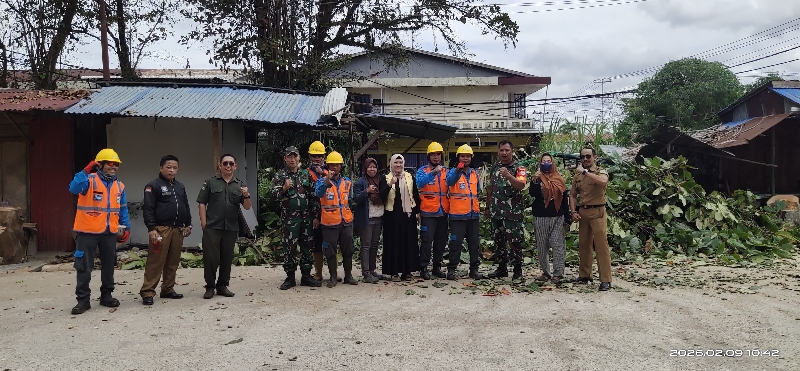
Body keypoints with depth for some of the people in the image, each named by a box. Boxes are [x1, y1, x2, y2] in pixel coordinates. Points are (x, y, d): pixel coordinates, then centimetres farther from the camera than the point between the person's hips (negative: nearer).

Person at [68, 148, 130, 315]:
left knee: (109, 266, 13)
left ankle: (106, 295, 27)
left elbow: (123, 210, 15)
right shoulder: (89, 180, -8)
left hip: (110, 232, 5)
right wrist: (86, 171, -34)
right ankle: (83, 299, 9)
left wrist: (126, 228, 9)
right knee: (84, 266, 0)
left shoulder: (119, 186, 10)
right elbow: (74, 189, -30)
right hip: (88, 231, -5)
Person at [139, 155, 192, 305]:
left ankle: (168, 289, 18)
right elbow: (148, 208, -9)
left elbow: (186, 207, 24)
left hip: (178, 229, 7)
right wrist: (151, 228, -16)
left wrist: (188, 224, 16)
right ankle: (147, 292, -4)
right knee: (155, 262, -8)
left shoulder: (180, 187, 18)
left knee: (173, 262, 9)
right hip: (161, 229, -7)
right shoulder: (153, 186, -3)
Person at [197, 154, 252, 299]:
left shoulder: (240, 185, 10)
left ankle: (222, 285, 21)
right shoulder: (210, 182, 4)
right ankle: (210, 287, 10)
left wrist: (246, 196, -14)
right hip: (212, 227, -3)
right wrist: (204, 222, -8)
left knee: (227, 258, 9)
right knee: (210, 258, -2)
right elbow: (202, 203, 1)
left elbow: (247, 207, 7)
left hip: (231, 228, 3)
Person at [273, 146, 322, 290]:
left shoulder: (306, 174, 10)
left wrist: (316, 216, 5)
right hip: (289, 218, -3)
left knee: (307, 246, 7)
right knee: (289, 248, 0)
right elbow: (275, 195, -5)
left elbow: (314, 196, 10)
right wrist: (284, 188, -26)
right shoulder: (280, 175, 2)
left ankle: (306, 275, 16)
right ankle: (290, 277, 9)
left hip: (307, 217, 3)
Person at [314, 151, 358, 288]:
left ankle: (348, 275, 23)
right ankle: (333, 277, 15)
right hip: (329, 223, -4)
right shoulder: (322, 181, -4)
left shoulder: (347, 182, 9)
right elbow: (319, 194, -25)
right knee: (330, 251, 4)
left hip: (346, 222, 4)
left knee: (348, 250, 11)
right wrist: (327, 180, -35)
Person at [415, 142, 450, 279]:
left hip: (443, 212, 5)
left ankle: (437, 267, 22)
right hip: (428, 212, -4)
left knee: (441, 240, 11)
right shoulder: (423, 170, -1)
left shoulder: (446, 171, 10)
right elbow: (420, 182, -21)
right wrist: (433, 172, -32)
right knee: (427, 240, -5)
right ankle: (423, 268, 3)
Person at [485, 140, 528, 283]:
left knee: (515, 242, -5)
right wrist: (487, 207, 18)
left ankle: (517, 271, 3)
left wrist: (508, 175, -35)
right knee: (498, 241, 12)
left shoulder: (519, 168, -4)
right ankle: (502, 268, 23)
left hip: (513, 212, -5)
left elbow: (521, 185, -21)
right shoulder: (494, 168, 13)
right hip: (496, 211, 6)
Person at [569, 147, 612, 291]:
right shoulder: (578, 175, 11)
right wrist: (573, 211, 1)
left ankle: (605, 279, -5)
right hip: (582, 212, 5)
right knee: (583, 244, 11)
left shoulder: (601, 172, -3)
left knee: (601, 245, -7)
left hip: (597, 211, -5)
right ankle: (584, 275, 22)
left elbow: (603, 181, -28)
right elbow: (573, 195, 15)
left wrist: (585, 172, -24)